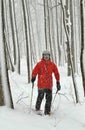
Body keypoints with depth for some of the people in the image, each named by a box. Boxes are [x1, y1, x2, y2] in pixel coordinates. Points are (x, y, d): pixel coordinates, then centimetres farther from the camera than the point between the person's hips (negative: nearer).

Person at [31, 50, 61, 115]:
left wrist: (58, 83, 7)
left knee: (49, 99, 0)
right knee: (40, 97, 8)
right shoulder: (39, 64, -2)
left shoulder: (52, 64, 4)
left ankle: (47, 112, 7)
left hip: (49, 85, 2)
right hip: (41, 85, -2)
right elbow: (34, 72, 1)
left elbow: (56, 73, 9)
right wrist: (33, 77, -16)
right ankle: (37, 109, 28)